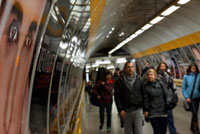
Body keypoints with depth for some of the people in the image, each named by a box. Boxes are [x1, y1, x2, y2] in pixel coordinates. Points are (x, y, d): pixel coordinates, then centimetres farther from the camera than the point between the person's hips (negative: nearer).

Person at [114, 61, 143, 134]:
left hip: (138, 109, 1)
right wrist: (120, 109, -9)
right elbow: (117, 96, -4)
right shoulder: (119, 81, -1)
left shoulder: (138, 79, 5)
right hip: (126, 111, -1)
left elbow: (143, 94, 7)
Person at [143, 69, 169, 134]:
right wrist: (146, 110, -3)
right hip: (153, 112, -2)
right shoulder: (146, 86, -1)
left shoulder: (160, 83, 3)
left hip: (163, 110, 2)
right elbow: (145, 99, -2)